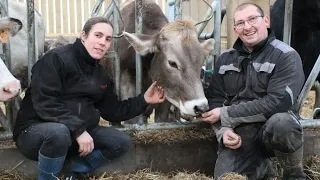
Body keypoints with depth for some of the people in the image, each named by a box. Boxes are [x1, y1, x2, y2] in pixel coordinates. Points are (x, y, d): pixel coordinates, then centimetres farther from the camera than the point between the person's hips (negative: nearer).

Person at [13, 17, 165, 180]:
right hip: (36, 129, -7)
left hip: (75, 133, 7)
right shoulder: (56, 59, -15)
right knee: (58, 132, -41)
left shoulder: (100, 75, 8)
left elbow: (113, 111, 9)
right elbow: (45, 104, -25)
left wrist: (143, 100, -2)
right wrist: (78, 130, -29)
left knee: (121, 142, -4)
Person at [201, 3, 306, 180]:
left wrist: (226, 115, -17)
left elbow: (278, 102, -20)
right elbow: (214, 99, 8)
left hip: (273, 125, -3)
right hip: (238, 133, 4)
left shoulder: (286, 56, -8)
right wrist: (223, 129, -12)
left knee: (280, 123, -37)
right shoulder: (225, 59, 8)